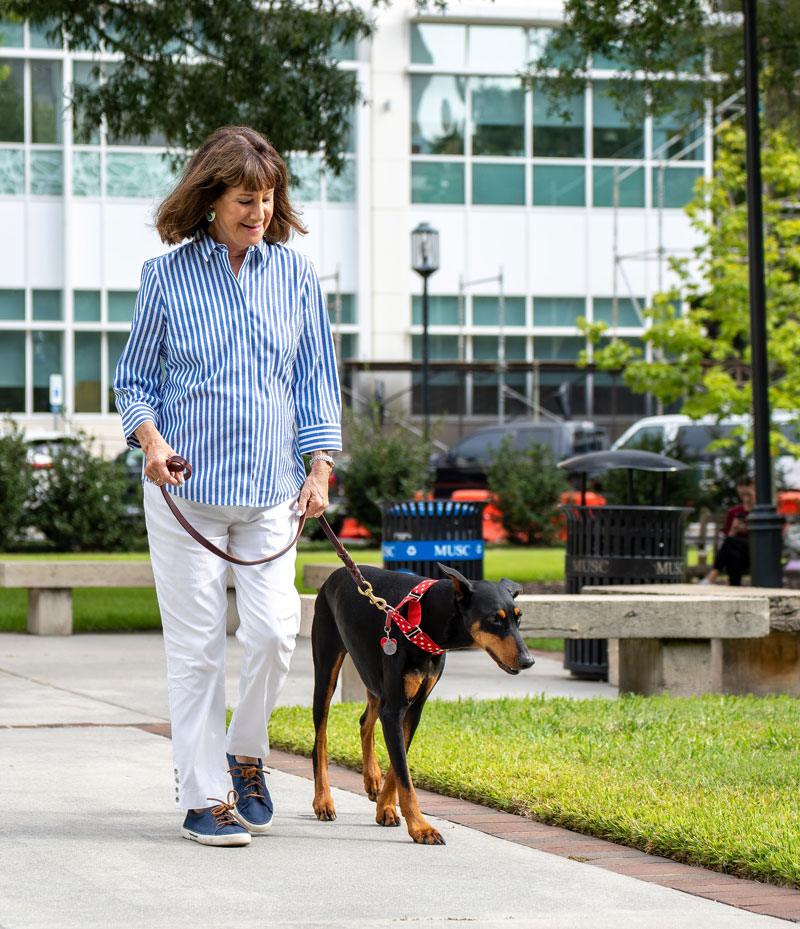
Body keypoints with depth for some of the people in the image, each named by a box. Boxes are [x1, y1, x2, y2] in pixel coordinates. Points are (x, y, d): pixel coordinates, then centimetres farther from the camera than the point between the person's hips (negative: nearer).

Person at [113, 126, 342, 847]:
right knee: (196, 645, -1)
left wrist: (320, 467, 1)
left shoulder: (295, 273, 7)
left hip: (270, 489, 2)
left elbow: (316, 379, 11)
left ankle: (246, 757, 17)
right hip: (184, 489, -2)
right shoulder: (166, 276, 1)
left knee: (273, 631, -9)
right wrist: (150, 439, -11)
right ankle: (203, 796, 7)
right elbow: (134, 380, 8)